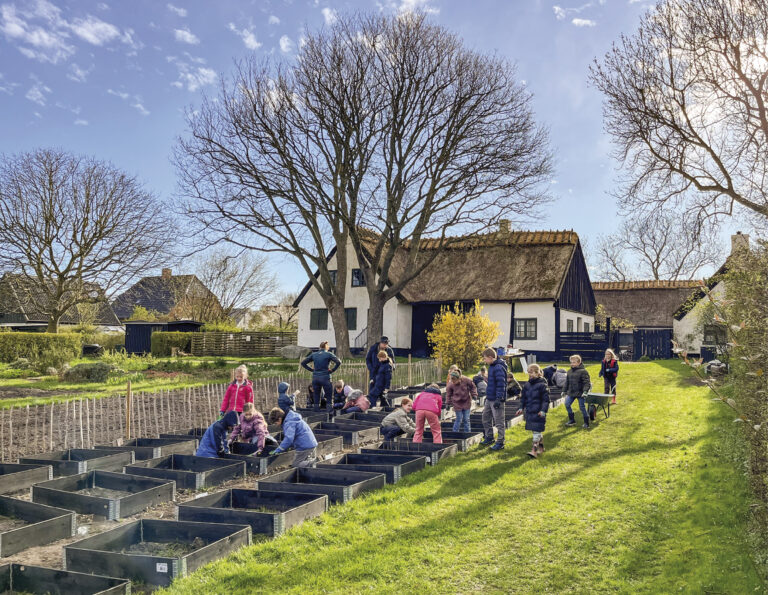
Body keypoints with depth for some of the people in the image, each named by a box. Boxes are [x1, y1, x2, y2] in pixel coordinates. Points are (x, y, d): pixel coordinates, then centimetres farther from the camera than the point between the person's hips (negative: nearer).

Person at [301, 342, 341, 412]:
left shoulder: (313, 354, 11)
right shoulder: (328, 354, 0)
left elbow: (303, 363, 13)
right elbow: (338, 362, -12)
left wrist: (311, 369, 11)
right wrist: (332, 370, -3)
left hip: (315, 378, 4)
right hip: (325, 377, -4)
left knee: (316, 396, 9)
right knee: (329, 396, 2)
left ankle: (316, 409, 9)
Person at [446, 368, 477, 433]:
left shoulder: (466, 380, -19)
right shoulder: (450, 384, -19)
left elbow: (473, 387, 1)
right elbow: (448, 394, -2)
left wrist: (474, 395, -5)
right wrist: (449, 403, 1)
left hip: (466, 402, 1)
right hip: (457, 403, -1)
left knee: (466, 419, 5)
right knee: (459, 419, -3)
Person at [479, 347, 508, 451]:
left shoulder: (499, 368, -19)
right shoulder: (491, 367, 12)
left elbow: (501, 385, -23)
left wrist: (498, 399, -24)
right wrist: (487, 395, 24)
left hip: (496, 399, -10)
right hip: (489, 399, 10)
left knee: (499, 421, -1)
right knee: (486, 417, 19)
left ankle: (500, 442, 7)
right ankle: (489, 437, 32)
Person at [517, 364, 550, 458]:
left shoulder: (542, 385, -9)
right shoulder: (527, 385, 11)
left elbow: (546, 399, -10)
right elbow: (523, 397, 19)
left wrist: (543, 410, -18)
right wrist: (521, 408, 9)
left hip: (538, 412, -7)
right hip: (529, 412, 7)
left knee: (537, 431, -9)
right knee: (537, 431, 16)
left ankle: (534, 450, -13)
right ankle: (541, 447, 29)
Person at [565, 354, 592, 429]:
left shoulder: (583, 371, -11)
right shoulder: (569, 371, 10)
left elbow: (587, 383, -15)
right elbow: (567, 382, 19)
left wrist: (585, 391, -25)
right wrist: (565, 391, 17)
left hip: (580, 393, -6)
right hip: (571, 392, 6)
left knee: (582, 407, -1)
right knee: (567, 404, 0)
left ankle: (586, 423, 13)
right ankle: (571, 420, 15)